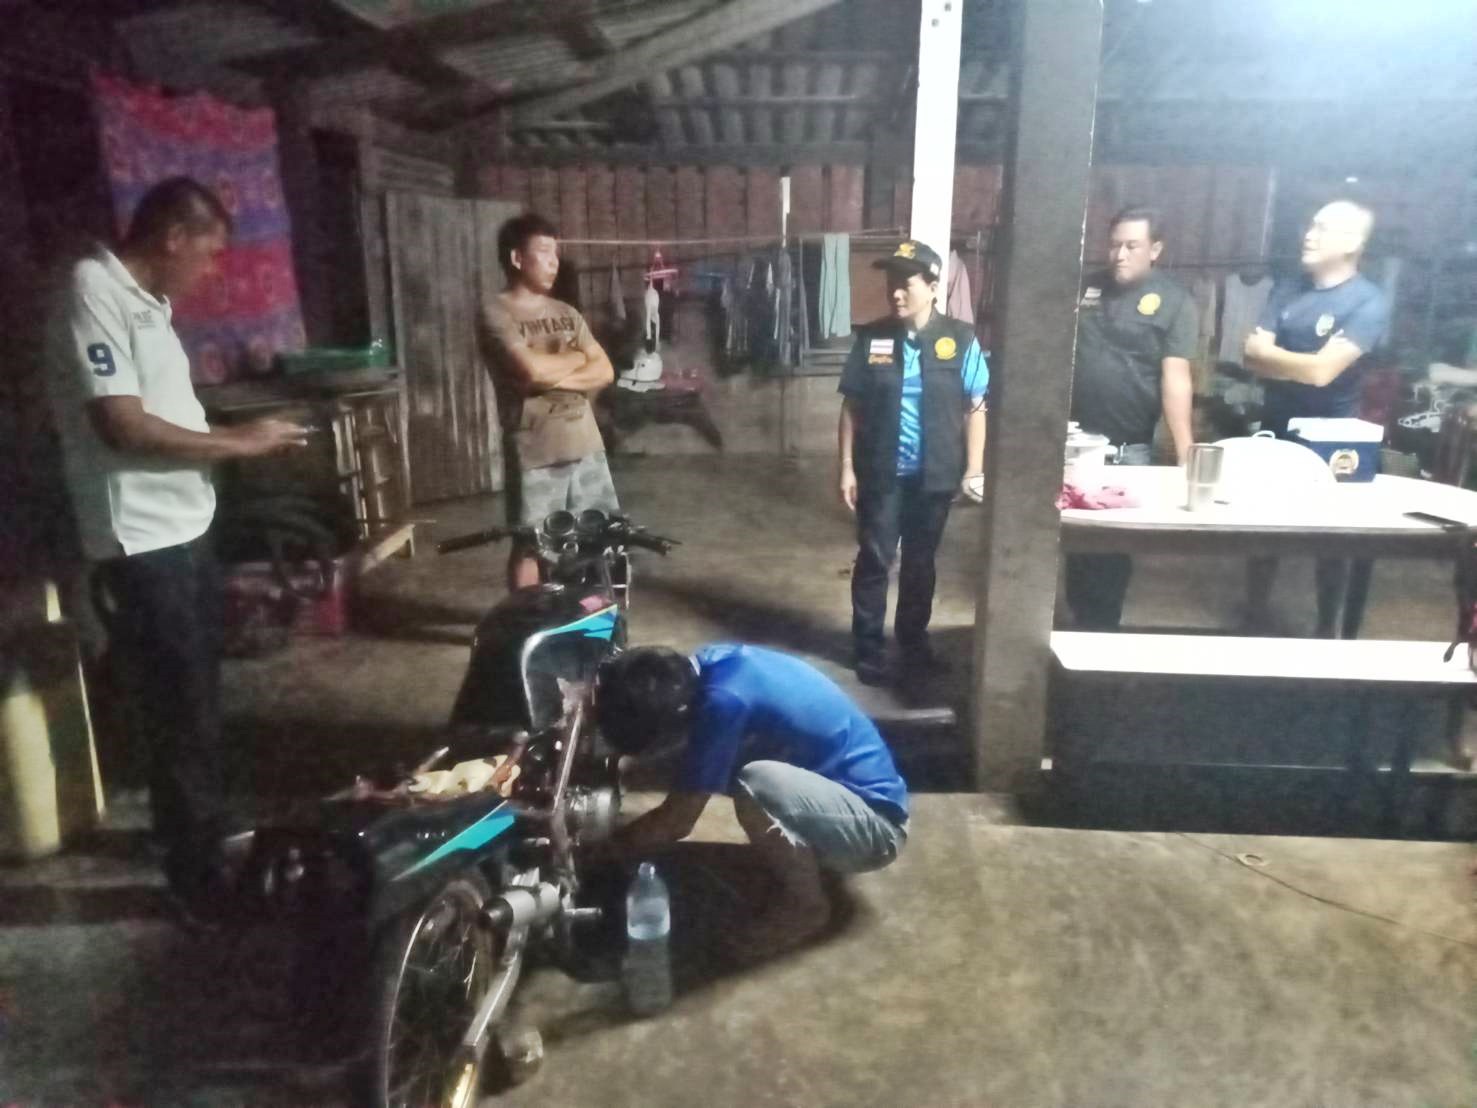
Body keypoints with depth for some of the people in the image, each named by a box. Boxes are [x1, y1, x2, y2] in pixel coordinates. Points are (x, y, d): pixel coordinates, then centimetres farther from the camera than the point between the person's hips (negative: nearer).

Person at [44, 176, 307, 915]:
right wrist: (237, 444, -17)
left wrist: (244, 436, 7)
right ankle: (198, 876, 16)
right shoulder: (94, 294, -17)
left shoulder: (147, 300, 13)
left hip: (184, 530, 10)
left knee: (196, 701, 23)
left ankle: (206, 833, 41)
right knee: (178, 716, 1)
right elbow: (121, 424, -25)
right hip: (142, 545, -10)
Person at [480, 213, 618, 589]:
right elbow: (531, 369, -21)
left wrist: (555, 376, -12)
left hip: (586, 445, 6)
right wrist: (577, 357, -2)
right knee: (529, 546, 4)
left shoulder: (566, 313, 14)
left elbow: (604, 372, 5)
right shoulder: (496, 313, -6)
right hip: (534, 452, -6)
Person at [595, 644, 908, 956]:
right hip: (836, 789, 9)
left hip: (874, 826, -9)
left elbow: (677, 822, -20)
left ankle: (807, 905, -6)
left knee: (756, 785, -32)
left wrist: (606, 847, -5)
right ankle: (805, 857, 15)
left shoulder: (725, 701, -29)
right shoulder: (707, 664, -5)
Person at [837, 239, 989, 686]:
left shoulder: (960, 340, -4)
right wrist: (847, 467, -3)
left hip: (935, 476, 1)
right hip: (881, 474, 0)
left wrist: (974, 469, -4)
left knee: (921, 562, 15)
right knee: (874, 560, 6)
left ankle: (914, 640, 33)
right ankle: (869, 648, 20)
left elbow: (975, 408, -1)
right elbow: (852, 407, 0)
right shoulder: (871, 338, -3)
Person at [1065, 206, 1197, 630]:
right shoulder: (1084, 288, 7)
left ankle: (1102, 628, 23)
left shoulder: (1173, 302, -4)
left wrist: (1185, 455, -18)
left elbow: (1175, 377, -12)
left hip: (1130, 448, -3)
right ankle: (1080, 620, 29)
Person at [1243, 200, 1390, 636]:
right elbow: (1253, 359, -4)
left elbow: (1323, 372, -22)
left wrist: (1270, 353, -9)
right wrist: (1304, 362, -18)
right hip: (1276, 430, 4)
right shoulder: (1287, 289, 3)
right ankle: (1256, 617, 28)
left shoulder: (1369, 301, -12)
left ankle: (1327, 629, 26)